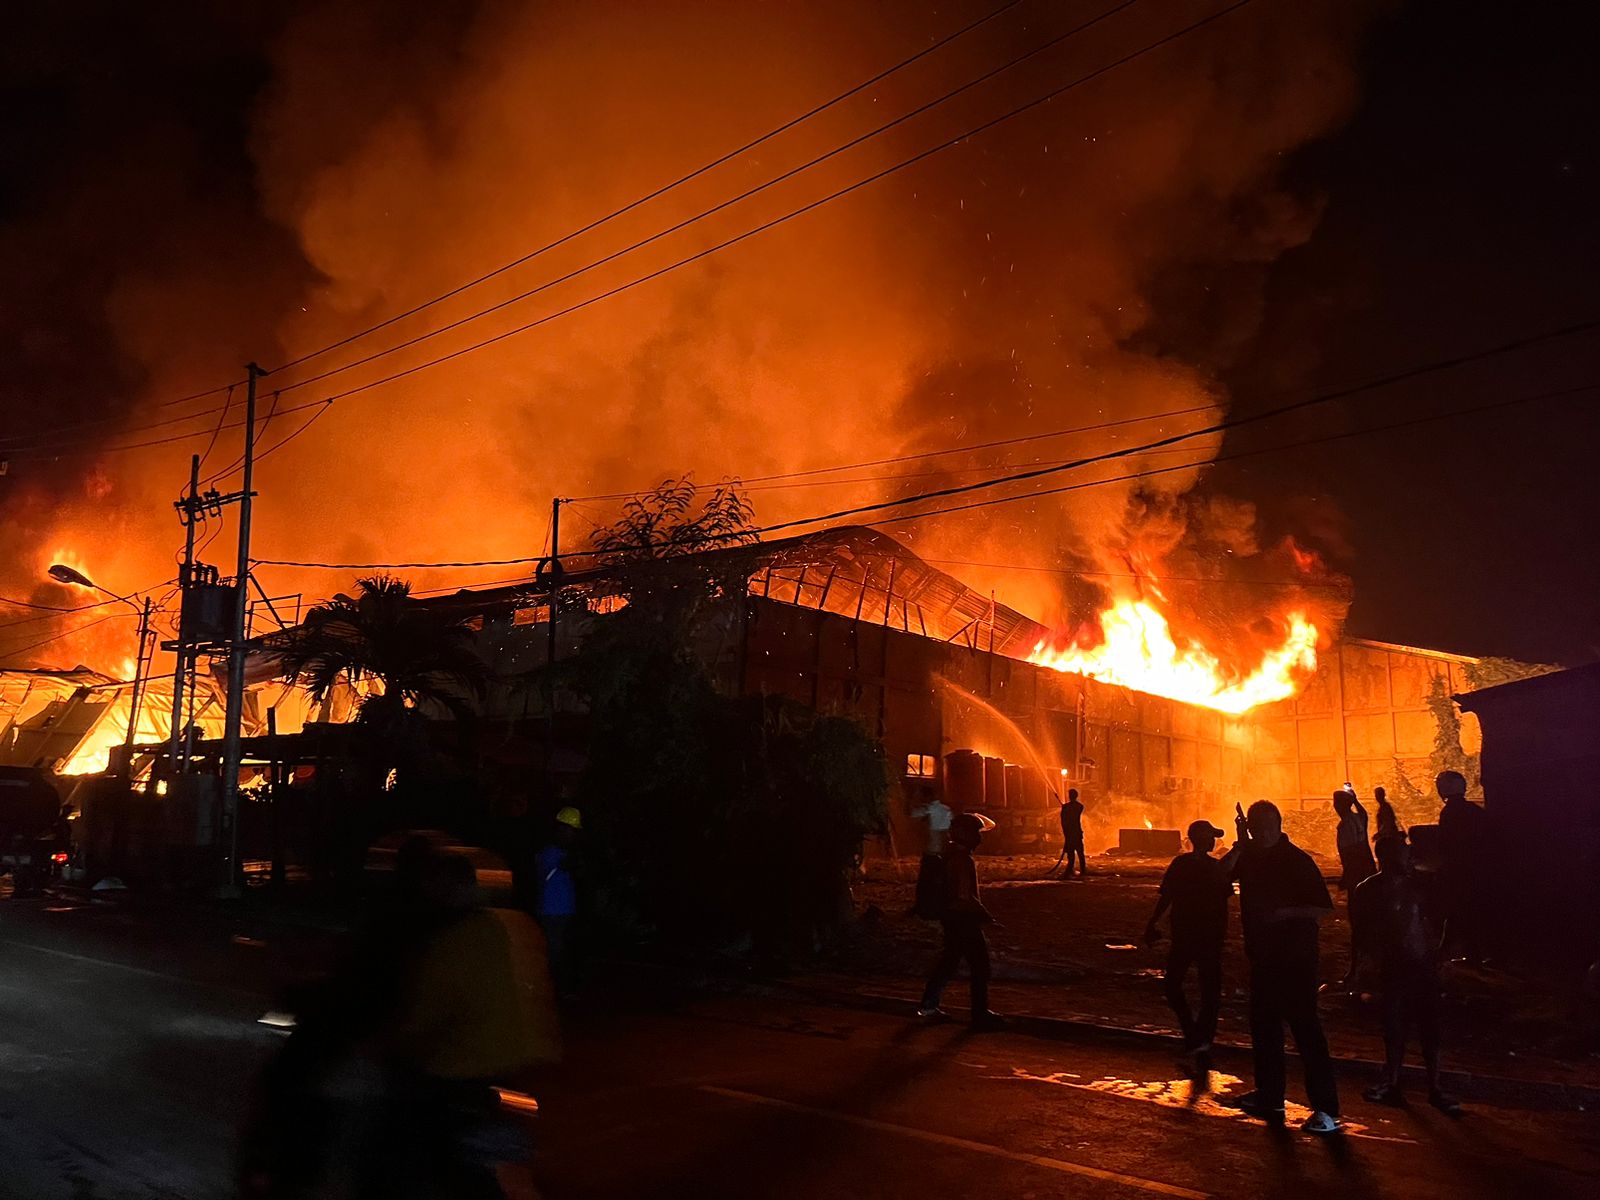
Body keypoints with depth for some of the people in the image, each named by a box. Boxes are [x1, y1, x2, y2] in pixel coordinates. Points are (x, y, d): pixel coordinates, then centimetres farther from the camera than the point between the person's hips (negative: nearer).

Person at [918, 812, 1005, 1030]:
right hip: (963, 919, -10)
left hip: (951, 916, 10)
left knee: (949, 960, 19)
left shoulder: (951, 855, 10)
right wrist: (985, 915, -17)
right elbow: (965, 896, -25)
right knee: (980, 965, -2)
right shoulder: (962, 860, -21)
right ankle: (980, 1014, 4)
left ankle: (929, 1005, 25)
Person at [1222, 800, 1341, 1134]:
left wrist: (1283, 912, -23)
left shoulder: (1297, 860, -13)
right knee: (1264, 1025, 16)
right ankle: (1269, 1095, 30)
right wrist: (1240, 845, -14)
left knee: (1305, 1027, -8)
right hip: (1263, 955, 7)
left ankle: (1326, 1109, -4)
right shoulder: (1249, 856, 5)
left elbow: (1324, 907, -15)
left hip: (1296, 958, -7)